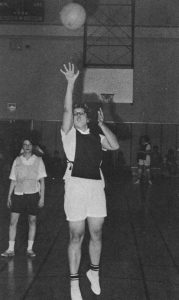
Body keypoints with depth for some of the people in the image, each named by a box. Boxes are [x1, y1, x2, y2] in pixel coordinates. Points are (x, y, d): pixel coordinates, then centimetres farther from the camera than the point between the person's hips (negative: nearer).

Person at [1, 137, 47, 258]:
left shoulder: (38, 160, 2)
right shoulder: (17, 161, 7)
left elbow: (42, 180, 3)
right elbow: (13, 180, 10)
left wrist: (42, 197, -2)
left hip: (33, 193, -1)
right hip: (18, 193, 1)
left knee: (32, 221, 5)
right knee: (13, 221, -3)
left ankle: (30, 249, 16)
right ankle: (11, 249, 4)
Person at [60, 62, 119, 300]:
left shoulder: (97, 137, 16)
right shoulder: (69, 134, 6)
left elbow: (115, 145, 1)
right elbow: (66, 110, -8)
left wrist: (102, 125, 6)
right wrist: (70, 83, -14)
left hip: (96, 186, 4)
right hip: (76, 186, -3)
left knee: (96, 234, 10)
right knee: (76, 236, 0)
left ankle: (94, 272, 31)